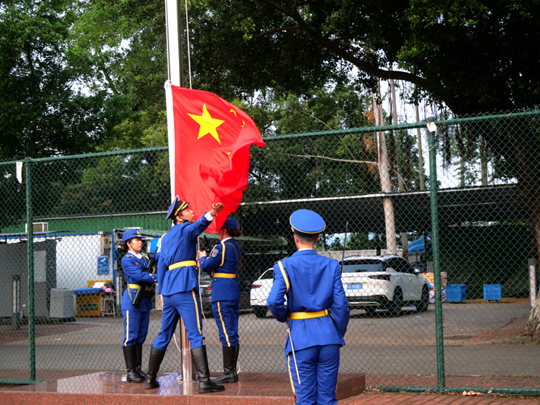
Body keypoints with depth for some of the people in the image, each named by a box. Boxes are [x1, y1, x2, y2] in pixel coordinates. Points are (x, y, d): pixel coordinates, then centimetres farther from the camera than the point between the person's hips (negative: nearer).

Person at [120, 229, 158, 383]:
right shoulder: (127, 260, -7)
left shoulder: (145, 258, 16)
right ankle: (130, 371, -2)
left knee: (141, 335, 10)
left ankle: (138, 368, 16)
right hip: (132, 299, -7)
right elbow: (139, 275, -19)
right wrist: (158, 277, -26)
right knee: (131, 336, -5)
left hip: (145, 300, 7)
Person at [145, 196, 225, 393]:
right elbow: (198, 226, -26)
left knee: (164, 335, 16)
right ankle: (204, 381, -13)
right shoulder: (185, 229, -2)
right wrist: (210, 214, -46)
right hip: (185, 288, -8)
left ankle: (150, 379, 23)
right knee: (196, 335, -10)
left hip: (168, 290, 8)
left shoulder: (166, 237, 20)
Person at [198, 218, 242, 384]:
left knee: (226, 334, -7)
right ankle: (232, 371, 14)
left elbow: (206, 266, -11)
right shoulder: (236, 247, 14)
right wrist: (205, 260, 17)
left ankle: (228, 373, -5)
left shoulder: (221, 247, -14)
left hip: (222, 294, -9)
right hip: (233, 291, 9)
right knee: (233, 333, 11)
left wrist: (202, 257, 7)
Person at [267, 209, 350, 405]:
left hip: (301, 339, -2)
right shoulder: (331, 265, 1)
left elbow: (274, 302, -16)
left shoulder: (285, 266, -6)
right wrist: (339, 334, 10)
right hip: (328, 337, 2)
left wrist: (283, 317, 5)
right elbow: (340, 305, -2)